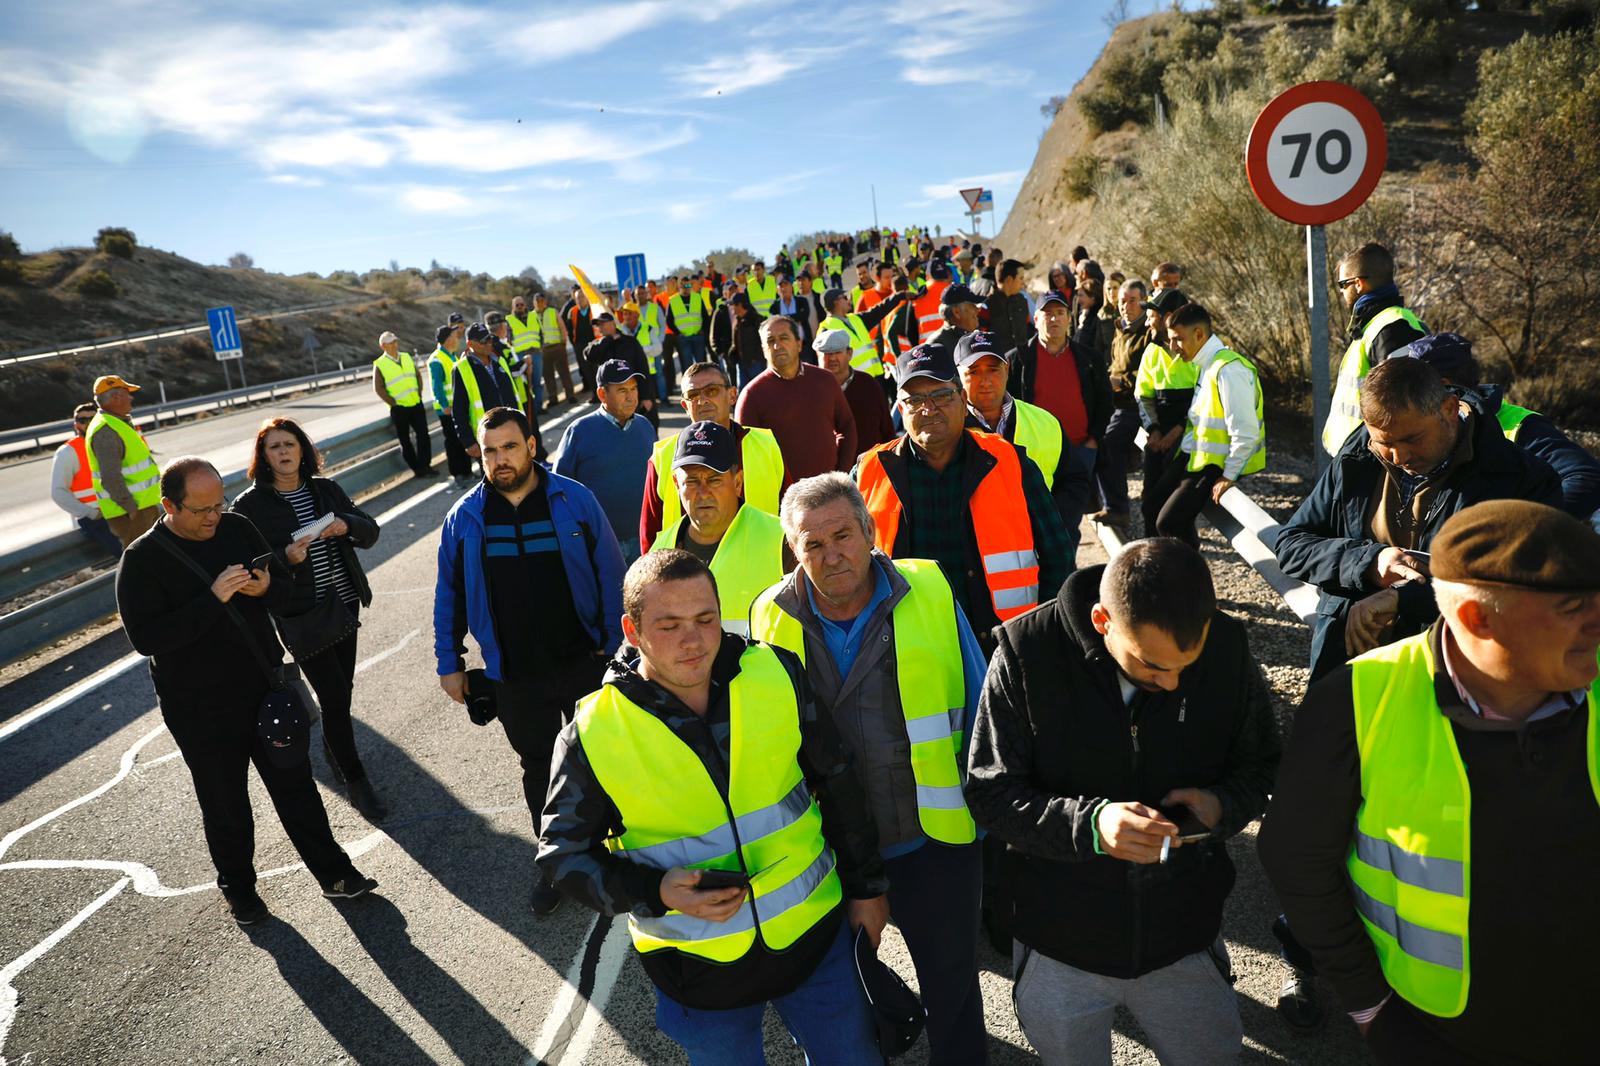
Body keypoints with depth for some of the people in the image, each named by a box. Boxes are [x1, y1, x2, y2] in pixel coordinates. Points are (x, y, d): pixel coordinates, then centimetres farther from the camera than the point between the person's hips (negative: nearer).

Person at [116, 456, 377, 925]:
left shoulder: (237, 528, -1)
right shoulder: (143, 560, -13)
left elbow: (286, 592, 6)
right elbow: (146, 637, -21)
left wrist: (267, 587, -18)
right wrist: (213, 598, -30)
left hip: (266, 690, 3)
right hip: (201, 711, -3)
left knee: (296, 786, 14)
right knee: (226, 807, 14)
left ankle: (334, 873, 27)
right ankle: (239, 890, 36)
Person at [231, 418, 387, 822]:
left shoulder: (326, 489, 5)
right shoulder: (250, 505, -7)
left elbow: (370, 532, 4)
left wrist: (347, 524, -16)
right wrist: (286, 557, -26)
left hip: (344, 603, 4)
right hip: (301, 615, -4)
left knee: (341, 686, 14)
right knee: (334, 695, -5)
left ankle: (333, 747, 42)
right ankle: (356, 781, 8)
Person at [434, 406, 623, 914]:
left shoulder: (574, 500, -9)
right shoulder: (465, 517, -3)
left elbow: (611, 575, -6)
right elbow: (449, 595, 4)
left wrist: (615, 643, -7)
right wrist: (450, 663, 4)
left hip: (585, 663, -1)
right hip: (515, 677, 2)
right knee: (538, 766, 17)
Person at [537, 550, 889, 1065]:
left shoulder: (778, 675, -11)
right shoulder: (593, 735, -17)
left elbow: (837, 783, 1)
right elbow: (563, 853, -6)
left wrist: (866, 886, 8)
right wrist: (656, 891, -21)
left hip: (816, 930, 2)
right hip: (699, 971, -2)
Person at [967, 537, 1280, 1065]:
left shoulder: (1227, 645, -15)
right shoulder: (1026, 652, -22)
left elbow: (1260, 763, 1)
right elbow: (989, 793, -17)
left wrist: (1222, 805, -21)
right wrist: (1090, 823, -33)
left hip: (1185, 938, 2)